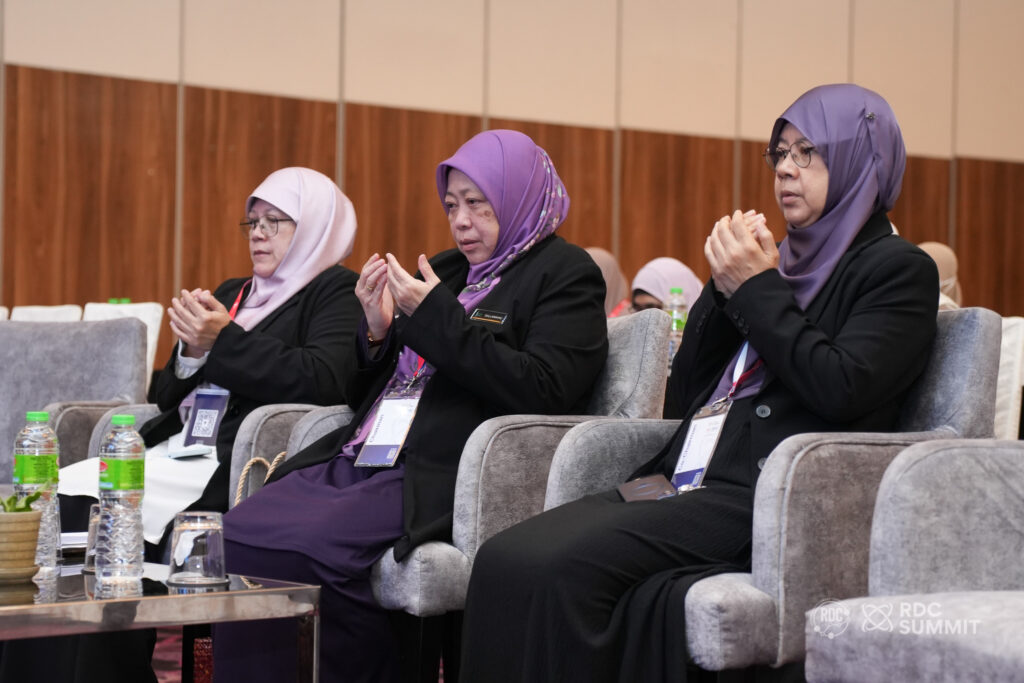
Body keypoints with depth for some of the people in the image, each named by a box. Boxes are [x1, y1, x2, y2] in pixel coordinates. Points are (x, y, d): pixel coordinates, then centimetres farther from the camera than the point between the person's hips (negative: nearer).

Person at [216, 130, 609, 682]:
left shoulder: (564, 274, 5)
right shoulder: (442, 271, 25)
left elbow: (543, 392, -13)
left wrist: (438, 318, -12)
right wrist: (377, 330, 5)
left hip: (440, 477, -7)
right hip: (359, 460, 7)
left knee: (306, 546, -30)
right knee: (238, 536, -18)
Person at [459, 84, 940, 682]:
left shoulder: (898, 269, 4)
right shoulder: (786, 257, 25)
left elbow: (842, 388, -13)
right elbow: (689, 382, 21)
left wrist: (757, 288, -5)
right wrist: (726, 285, 7)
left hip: (763, 498, -7)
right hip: (681, 484, 7)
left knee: (564, 568, -29)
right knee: (504, 560, -18)